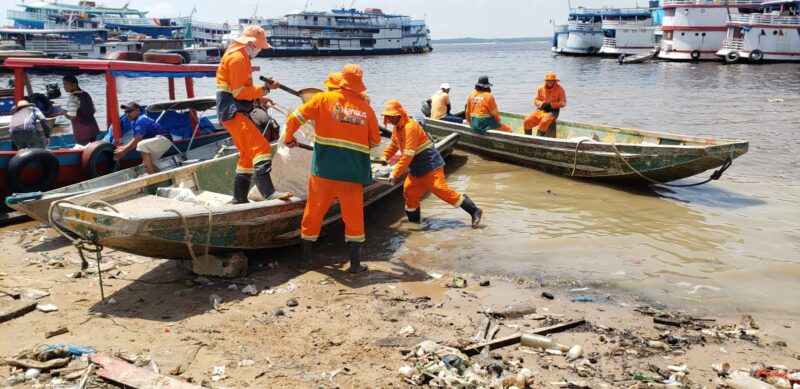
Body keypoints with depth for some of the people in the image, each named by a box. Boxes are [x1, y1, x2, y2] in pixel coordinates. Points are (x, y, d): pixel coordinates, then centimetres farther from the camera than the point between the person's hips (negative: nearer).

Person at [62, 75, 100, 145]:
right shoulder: (86, 94, 10)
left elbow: (71, 116, -18)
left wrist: (64, 112, 1)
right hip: (93, 128, 7)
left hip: (82, 132, -7)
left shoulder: (73, 98, -13)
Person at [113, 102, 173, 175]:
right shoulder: (134, 122, 14)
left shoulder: (141, 120, -16)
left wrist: (123, 151, -13)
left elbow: (137, 141, -19)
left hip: (164, 139, -11)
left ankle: (152, 174, -26)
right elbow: (135, 141, 16)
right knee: (146, 163, 16)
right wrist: (124, 148, 4)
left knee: (142, 145, -30)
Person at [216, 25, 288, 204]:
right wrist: (264, 88, -17)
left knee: (248, 153, 15)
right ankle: (268, 192, -34)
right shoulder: (236, 58, -12)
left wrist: (258, 99, 9)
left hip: (237, 111, 11)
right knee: (260, 145, -23)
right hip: (231, 111, -11)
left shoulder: (241, 56, 21)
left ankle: (239, 198, 21)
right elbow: (239, 92, -19)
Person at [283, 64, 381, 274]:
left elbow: (294, 119, -2)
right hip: (353, 172, 0)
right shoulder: (366, 109, 0)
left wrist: (288, 138, 16)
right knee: (354, 218, 13)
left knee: (313, 214, 15)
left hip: (323, 169, 0)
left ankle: (305, 258, 25)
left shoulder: (324, 99, -2)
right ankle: (355, 263, 17)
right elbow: (375, 142, 10)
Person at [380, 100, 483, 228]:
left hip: (430, 165, -10)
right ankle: (413, 220, 26)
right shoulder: (397, 127, 9)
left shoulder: (410, 127, -22)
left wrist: (395, 173, -25)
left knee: (442, 190, -15)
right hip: (417, 169, 10)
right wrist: (384, 157, 8)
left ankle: (474, 211, -12)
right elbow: (394, 145, 26)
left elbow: (408, 156, -26)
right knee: (409, 191, 10)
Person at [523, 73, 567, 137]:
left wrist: (550, 105, -16)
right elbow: (535, 100, 12)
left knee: (544, 122, -36)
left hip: (553, 111, -4)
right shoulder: (541, 89, 8)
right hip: (541, 110, 4)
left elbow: (563, 103, -6)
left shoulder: (560, 89, -3)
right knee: (527, 121, -15)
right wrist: (542, 104, -10)